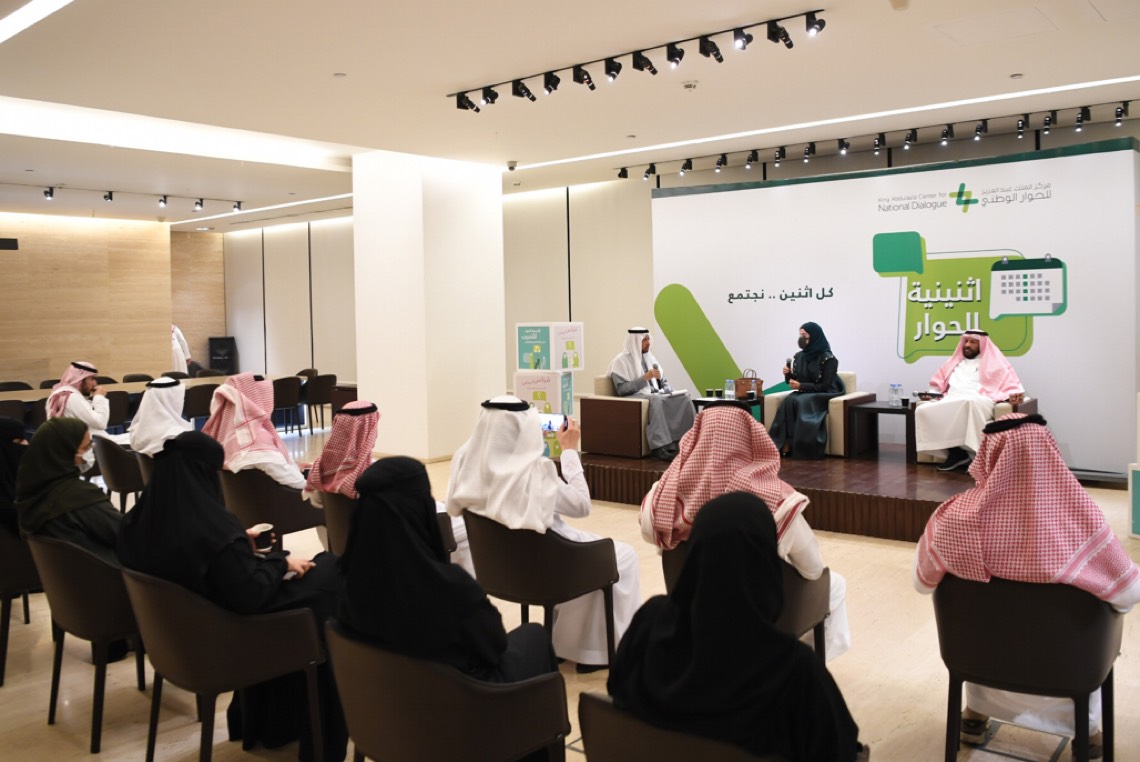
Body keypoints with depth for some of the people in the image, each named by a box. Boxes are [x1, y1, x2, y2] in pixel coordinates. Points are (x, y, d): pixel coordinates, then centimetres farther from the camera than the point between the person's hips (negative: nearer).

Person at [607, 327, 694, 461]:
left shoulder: (649, 357, 18)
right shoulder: (621, 360, -4)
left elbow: (664, 381, 22)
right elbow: (621, 389, -13)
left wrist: (669, 392, -1)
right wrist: (645, 378, -19)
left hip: (655, 394, 7)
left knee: (684, 398, -19)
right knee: (656, 400, -39)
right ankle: (659, 447, -42)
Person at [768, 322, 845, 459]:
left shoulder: (828, 358, -12)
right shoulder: (799, 356, 5)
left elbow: (825, 386, -16)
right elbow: (794, 381, 12)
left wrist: (801, 386, -22)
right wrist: (788, 374, -11)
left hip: (824, 396, -5)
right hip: (804, 394, 5)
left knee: (798, 402, -34)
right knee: (789, 401, -29)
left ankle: (801, 448, -30)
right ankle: (785, 443, -33)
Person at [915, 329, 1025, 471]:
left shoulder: (994, 361, 19)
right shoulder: (954, 361, 33)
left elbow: (1008, 381, 5)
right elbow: (938, 385, 34)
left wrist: (1014, 395, -17)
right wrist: (930, 394, 12)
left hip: (979, 401, -4)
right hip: (951, 402, 5)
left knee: (970, 404, -44)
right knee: (922, 411, -27)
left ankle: (973, 453, -37)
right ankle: (955, 451, -25)